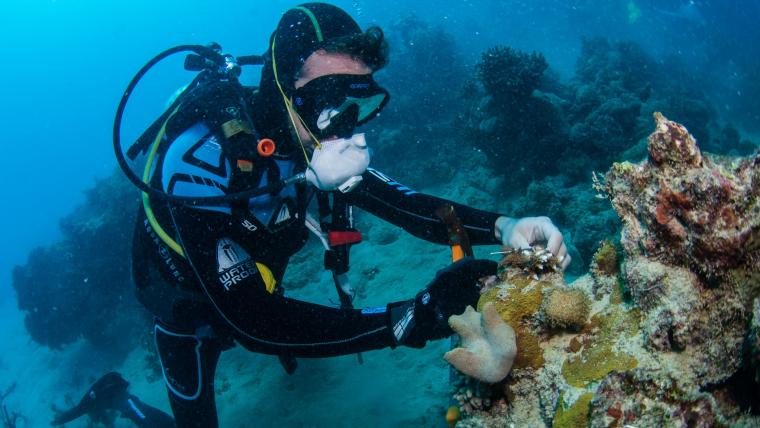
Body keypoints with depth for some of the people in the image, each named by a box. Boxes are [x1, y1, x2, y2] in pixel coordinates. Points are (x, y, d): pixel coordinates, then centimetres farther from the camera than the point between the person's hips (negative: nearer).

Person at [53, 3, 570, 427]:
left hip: (251, 282, 6)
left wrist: (502, 226, -39)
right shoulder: (200, 158, -42)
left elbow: (400, 201, -19)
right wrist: (417, 316, -55)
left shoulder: (308, 137, -22)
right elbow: (248, 317, -48)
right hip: (186, 297, -5)